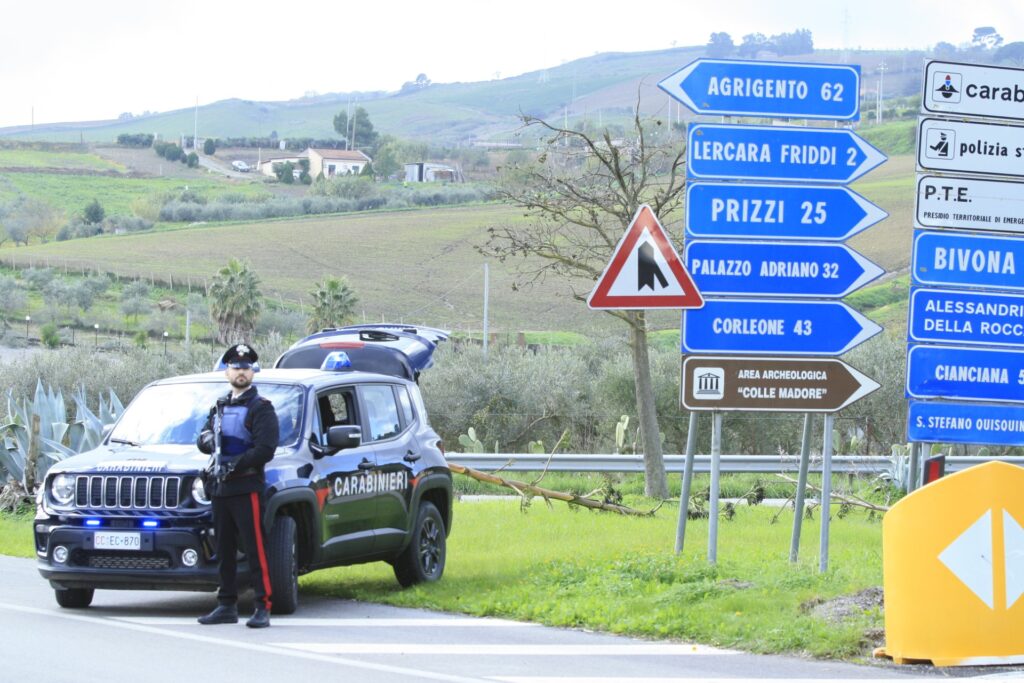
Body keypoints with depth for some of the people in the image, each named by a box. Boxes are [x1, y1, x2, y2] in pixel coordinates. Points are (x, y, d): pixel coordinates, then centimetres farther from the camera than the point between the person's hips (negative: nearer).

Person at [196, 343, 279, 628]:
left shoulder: (260, 408, -3)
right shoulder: (220, 407, 21)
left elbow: (265, 450, -13)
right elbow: (202, 441, 19)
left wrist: (233, 465, -18)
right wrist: (209, 439, -5)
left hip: (247, 487, -7)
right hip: (220, 488, 7)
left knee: (256, 549, -11)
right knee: (224, 551, 10)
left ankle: (263, 607, -13)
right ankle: (227, 606, 15)